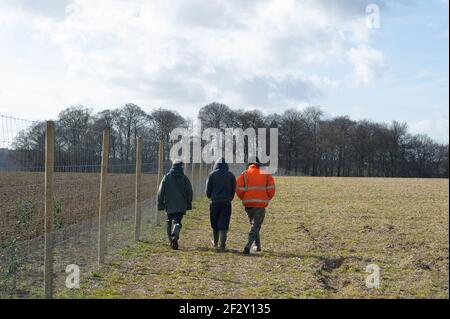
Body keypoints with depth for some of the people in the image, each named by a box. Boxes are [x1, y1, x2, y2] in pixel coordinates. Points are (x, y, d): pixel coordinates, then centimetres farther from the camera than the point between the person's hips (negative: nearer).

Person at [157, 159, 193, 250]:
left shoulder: (166, 177, 3)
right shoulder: (184, 178, 0)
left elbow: (160, 192, 2)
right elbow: (189, 192, 0)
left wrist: (160, 204, 7)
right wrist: (189, 204, 9)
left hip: (169, 205, 1)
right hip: (181, 206, -1)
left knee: (170, 222, 16)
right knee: (177, 222, -5)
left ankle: (171, 241, 18)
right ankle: (175, 236, -31)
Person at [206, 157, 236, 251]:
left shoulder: (212, 174, 2)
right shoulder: (231, 175, 6)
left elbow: (208, 190, 2)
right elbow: (233, 190, 7)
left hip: (215, 202, 0)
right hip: (227, 202, 0)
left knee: (215, 223, 15)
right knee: (224, 224, -1)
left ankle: (215, 242, 30)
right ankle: (222, 244, -10)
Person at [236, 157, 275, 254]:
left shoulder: (244, 174, 3)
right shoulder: (266, 175, 2)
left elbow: (239, 189, -5)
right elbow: (271, 190, -5)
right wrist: (266, 199, 13)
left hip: (248, 204, 2)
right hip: (261, 205, -2)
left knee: (254, 224, 23)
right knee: (256, 226, -1)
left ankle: (257, 245, 26)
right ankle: (248, 245, -20)